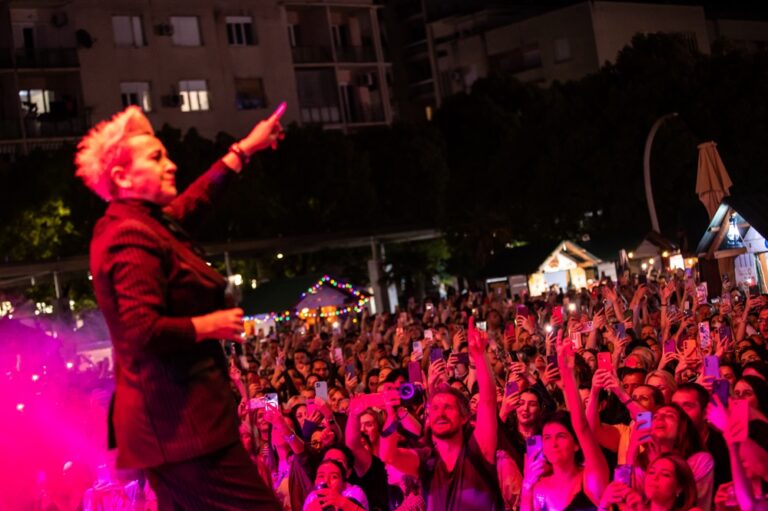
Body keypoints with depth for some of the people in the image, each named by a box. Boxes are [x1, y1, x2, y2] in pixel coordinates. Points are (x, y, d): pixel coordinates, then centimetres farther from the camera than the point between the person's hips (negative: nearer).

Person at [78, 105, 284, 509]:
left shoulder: (136, 224, 14)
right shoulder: (133, 238, -17)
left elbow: (193, 201, 31)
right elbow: (144, 334, -27)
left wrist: (245, 149, 36)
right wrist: (210, 325, -12)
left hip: (170, 416, 11)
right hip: (182, 417, -11)